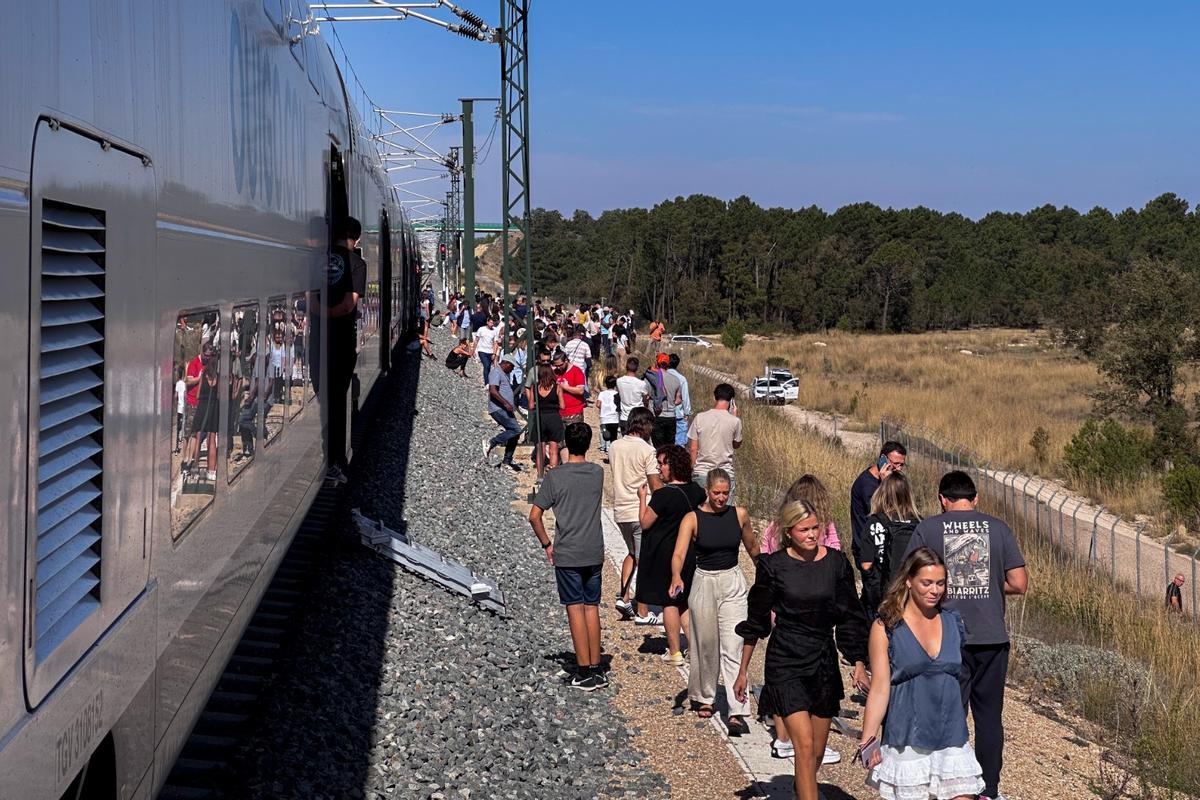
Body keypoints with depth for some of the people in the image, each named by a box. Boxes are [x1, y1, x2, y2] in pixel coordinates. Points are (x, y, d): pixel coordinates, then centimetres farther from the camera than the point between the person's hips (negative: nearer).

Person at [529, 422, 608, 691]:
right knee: (592, 608, 11)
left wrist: (547, 545, 2)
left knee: (575, 610, 0)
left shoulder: (555, 476, -10)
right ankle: (596, 669, 14)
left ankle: (584, 672, 1)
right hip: (594, 553, 3)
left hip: (566, 555, -3)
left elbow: (534, 517, -10)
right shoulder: (598, 473, 1)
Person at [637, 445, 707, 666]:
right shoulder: (695, 491, -1)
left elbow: (645, 523, -13)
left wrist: (642, 498, -2)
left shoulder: (663, 495, -21)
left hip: (664, 554, -6)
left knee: (669, 602, 5)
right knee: (685, 602, 17)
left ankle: (675, 652, 10)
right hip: (690, 554, 6)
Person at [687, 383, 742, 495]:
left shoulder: (700, 417, -4)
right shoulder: (734, 421, -7)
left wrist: (691, 470, 10)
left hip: (701, 473, 1)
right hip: (726, 473, -1)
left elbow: (693, 448, -1)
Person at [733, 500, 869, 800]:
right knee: (805, 745, -17)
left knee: (817, 752, 10)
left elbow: (850, 618, 7)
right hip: (785, 663, -3)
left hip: (824, 662, 3)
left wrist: (859, 663, 0)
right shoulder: (774, 566, -6)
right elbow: (755, 622, 3)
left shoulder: (836, 563, -1)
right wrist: (743, 671, 6)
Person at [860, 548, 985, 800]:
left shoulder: (952, 623, 8)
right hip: (906, 744, -3)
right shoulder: (886, 628, -4)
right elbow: (880, 688, -6)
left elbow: (957, 678, 15)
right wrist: (867, 741, -12)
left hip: (951, 740, 3)